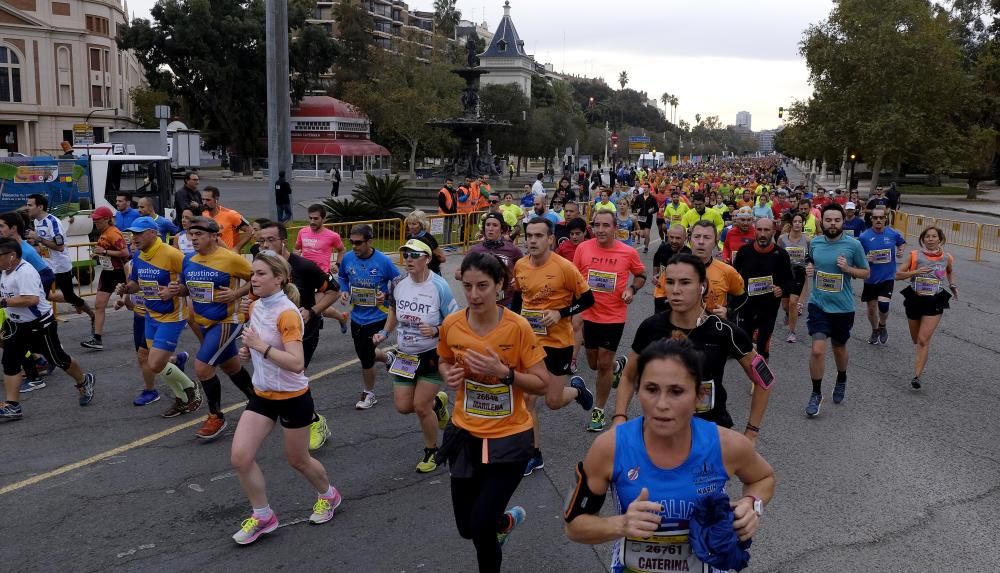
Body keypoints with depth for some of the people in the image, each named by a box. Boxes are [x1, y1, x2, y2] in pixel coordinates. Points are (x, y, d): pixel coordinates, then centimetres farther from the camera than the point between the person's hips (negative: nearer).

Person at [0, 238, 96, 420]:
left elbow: (31, 299, -34)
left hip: (40, 325, -9)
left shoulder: (25, 271, -24)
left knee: (58, 359, 7)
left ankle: (83, 382, 32)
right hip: (19, 326, 9)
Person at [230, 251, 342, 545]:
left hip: (293, 398, -7)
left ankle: (328, 495, 41)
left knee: (298, 460, 11)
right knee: (240, 457, -4)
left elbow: (297, 363, -31)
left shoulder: (287, 313, -23)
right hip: (262, 395, 7)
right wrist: (249, 351, 1)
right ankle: (263, 515, 16)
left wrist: (260, 346, -31)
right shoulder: (256, 307, 1)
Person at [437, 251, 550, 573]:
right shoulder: (451, 325, -7)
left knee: (480, 528, -7)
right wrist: (449, 375, -9)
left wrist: (504, 372, -27)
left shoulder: (518, 327, -17)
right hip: (466, 434, 4)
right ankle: (507, 520, 48)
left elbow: (541, 384, -12)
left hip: (510, 438, -4)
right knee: (467, 528, 14)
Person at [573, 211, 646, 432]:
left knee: (604, 364, 0)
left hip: (614, 316, -3)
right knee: (593, 363, 16)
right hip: (588, 315, 3)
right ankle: (617, 366, 51)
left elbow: (641, 275, 8)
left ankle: (599, 410, 17)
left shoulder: (628, 252, -9)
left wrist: (632, 289, -10)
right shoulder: (583, 248, -6)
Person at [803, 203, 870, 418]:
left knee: (839, 348, 19)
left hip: (843, 308, -1)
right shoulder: (814, 242, -2)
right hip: (818, 305, 1)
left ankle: (841, 380, 49)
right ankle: (816, 393, 6)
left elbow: (866, 272, 0)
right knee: (817, 349, -12)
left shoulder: (853, 245, -10)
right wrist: (808, 270, -7)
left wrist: (848, 268, -19)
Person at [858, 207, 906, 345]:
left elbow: (901, 243, 16)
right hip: (871, 278, 1)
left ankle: (882, 326, 14)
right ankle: (875, 330, 39)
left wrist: (900, 251, -4)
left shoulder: (893, 234, -6)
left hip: (887, 277, -1)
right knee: (871, 308, 11)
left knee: (883, 305, -18)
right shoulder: (864, 236, -10)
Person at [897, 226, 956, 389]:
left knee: (923, 340, -12)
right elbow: (898, 275, -2)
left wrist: (952, 285, 11)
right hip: (914, 300, 2)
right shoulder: (915, 255, -4)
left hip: (934, 303, -1)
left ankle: (917, 376, -11)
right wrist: (916, 272, -16)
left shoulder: (946, 258, 0)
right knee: (916, 339, 17)